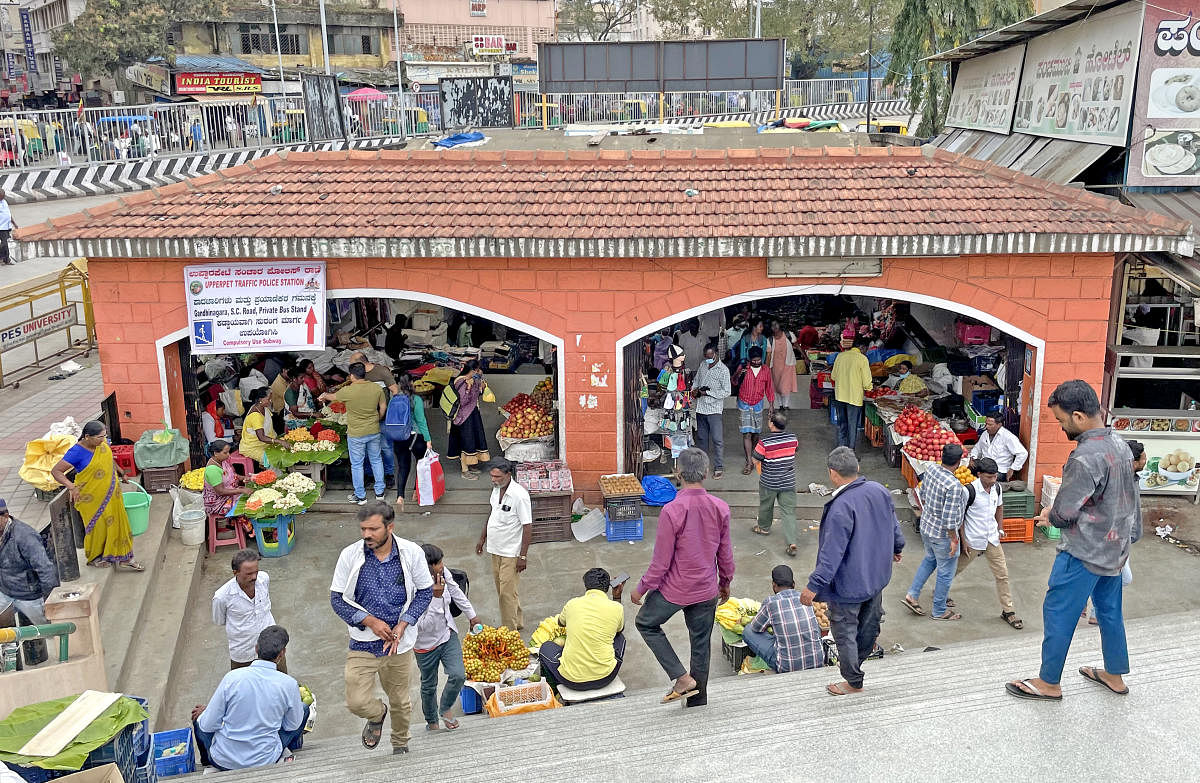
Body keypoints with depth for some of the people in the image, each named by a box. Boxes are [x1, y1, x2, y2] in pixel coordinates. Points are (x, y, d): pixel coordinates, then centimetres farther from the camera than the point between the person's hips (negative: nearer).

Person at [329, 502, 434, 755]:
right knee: (356, 702, -8)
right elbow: (337, 599, -4)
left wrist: (402, 625, -12)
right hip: (363, 642, 0)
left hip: (400, 642, 1)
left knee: (400, 701, 14)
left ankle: (400, 744, 43)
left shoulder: (412, 553, -8)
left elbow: (425, 592, 1)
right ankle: (378, 714, 29)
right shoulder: (350, 556, -10)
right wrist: (370, 621, -16)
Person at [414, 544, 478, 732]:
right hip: (426, 644, -4)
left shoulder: (443, 573, -16)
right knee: (429, 686, 16)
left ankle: (446, 709, 20)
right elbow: (424, 626, -34)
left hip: (448, 634, 4)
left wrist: (471, 615, 18)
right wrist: (436, 597, -41)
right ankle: (431, 722, 43)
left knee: (458, 675, -10)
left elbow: (455, 591, 6)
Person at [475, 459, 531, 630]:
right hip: (496, 549, 8)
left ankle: (510, 629, 9)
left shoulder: (519, 495, -22)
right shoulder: (496, 490, 3)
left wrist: (523, 556, -20)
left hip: (511, 552, -8)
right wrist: (482, 538, 22)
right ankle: (517, 622, 33)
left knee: (508, 592, -3)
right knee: (501, 589, 18)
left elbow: (527, 526, -19)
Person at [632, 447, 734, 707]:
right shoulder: (720, 508, -9)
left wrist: (641, 589, -3)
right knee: (701, 644, 19)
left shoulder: (672, 511, -24)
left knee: (646, 624, 21)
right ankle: (698, 703, 32)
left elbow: (661, 561, -18)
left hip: (674, 589, -4)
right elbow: (725, 554, 3)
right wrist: (725, 583, 20)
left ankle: (681, 677, 10)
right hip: (707, 590, 5)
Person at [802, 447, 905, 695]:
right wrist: (896, 548, 30)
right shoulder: (879, 491, -7)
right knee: (870, 621, 25)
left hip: (849, 585, -8)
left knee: (845, 630, 11)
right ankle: (856, 661, 48)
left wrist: (814, 585, -24)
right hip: (877, 576, 8)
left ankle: (854, 682, 26)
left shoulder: (840, 508, -31)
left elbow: (832, 553, -30)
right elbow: (893, 524, 10)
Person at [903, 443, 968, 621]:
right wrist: (954, 539, -16)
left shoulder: (931, 471, -7)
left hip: (926, 526, 8)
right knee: (945, 572, 12)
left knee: (930, 559, 30)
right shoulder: (954, 486, -31)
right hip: (942, 534, -8)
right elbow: (950, 517, -28)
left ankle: (912, 594, 30)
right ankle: (939, 611, 26)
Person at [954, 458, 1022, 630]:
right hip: (973, 540, -4)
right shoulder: (970, 491, -22)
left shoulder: (997, 487, -5)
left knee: (1002, 574, 5)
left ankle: (1007, 611, 15)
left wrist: (999, 530, 13)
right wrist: (963, 540, -12)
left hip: (992, 539, 5)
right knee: (956, 568, 14)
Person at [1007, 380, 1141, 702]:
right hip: (1115, 548, 9)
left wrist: (1049, 515, -1)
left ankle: (1049, 683, 16)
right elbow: (1130, 497, 12)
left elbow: (1064, 512, -22)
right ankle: (1115, 675, 37)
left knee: (1057, 613, 4)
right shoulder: (1119, 443, 0)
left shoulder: (1085, 458, -29)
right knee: (1110, 611, 22)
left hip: (1085, 553, -9)